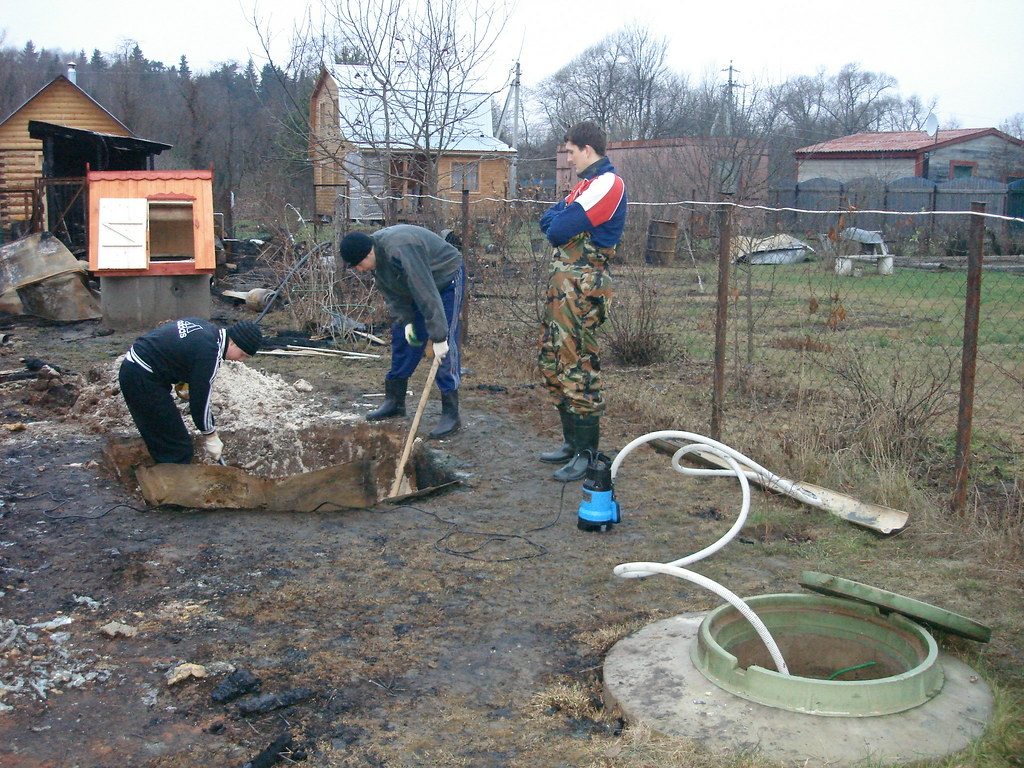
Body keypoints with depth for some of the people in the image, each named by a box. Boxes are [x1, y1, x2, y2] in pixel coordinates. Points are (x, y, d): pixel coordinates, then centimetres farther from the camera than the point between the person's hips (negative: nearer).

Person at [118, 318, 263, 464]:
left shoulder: (207, 327, 4)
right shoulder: (209, 354, -22)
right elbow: (201, 399, -15)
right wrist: (210, 437, -4)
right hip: (142, 380, -10)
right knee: (178, 447, -4)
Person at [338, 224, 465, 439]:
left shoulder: (401, 250, -38)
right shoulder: (376, 254, -10)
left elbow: (427, 294, -37)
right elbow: (392, 293, 1)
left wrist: (438, 337, -36)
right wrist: (405, 321, -12)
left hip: (447, 278, -9)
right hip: (416, 286, 9)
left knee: (446, 348, -16)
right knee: (402, 337, 9)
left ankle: (451, 415, -13)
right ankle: (394, 401, 19)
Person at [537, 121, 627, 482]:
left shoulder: (607, 184, -12)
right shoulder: (587, 184, 22)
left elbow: (559, 230, -18)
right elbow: (547, 220, 17)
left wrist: (558, 222, 2)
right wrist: (561, 217, -3)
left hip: (582, 285, -10)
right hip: (562, 282, 10)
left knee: (577, 368, -8)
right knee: (552, 362, 14)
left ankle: (586, 453, 0)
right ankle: (571, 441, 24)